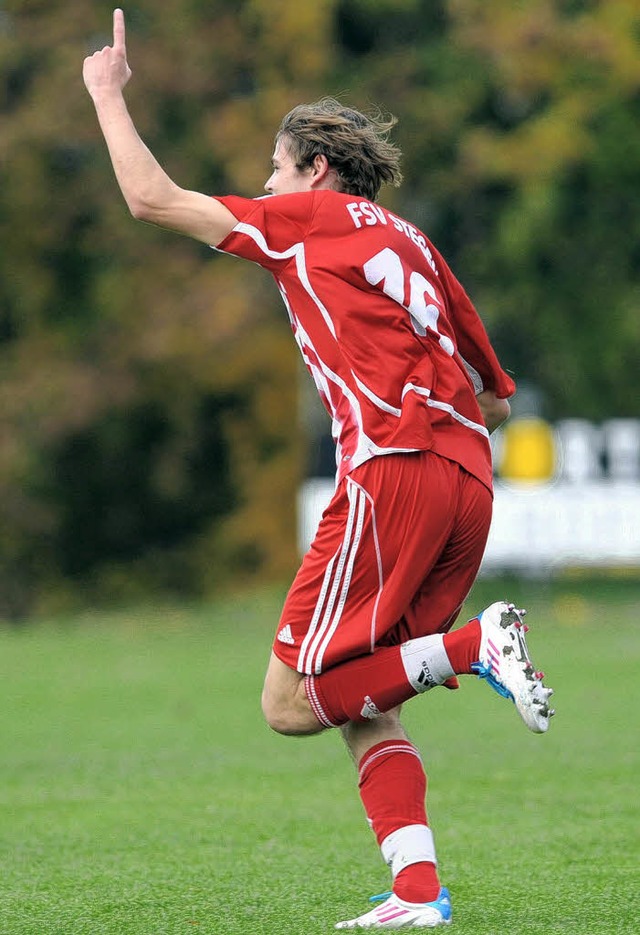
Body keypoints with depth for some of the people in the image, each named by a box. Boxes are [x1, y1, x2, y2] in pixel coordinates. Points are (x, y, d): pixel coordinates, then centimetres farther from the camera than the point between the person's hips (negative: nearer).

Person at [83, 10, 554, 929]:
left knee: (291, 702, -5)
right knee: (363, 707, 10)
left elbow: (152, 198, 8)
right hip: (467, 482, 8)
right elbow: (496, 397, 25)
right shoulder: (414, 244, 25)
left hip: (393, 473, -8)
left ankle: (473, 644, -19)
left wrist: (109, 92, 20)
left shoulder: (310, 219, 6)